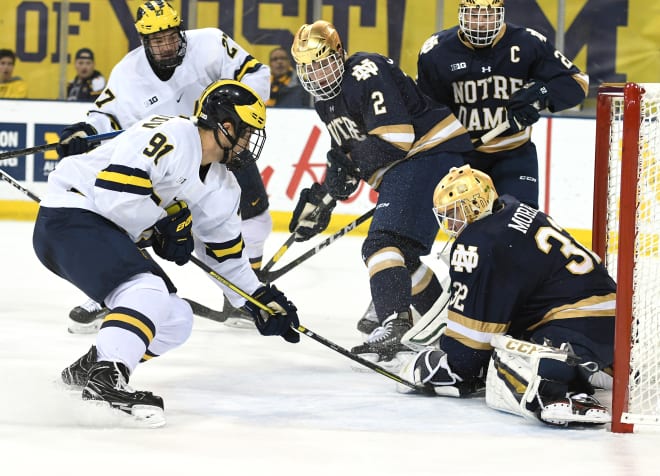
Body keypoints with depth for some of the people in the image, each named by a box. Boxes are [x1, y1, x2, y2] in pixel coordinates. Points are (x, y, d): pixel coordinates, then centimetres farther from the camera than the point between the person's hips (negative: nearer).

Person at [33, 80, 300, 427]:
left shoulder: (220, 188, 11)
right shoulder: (171, 137, -20)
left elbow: (223, 252, 22)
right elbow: (113, 191, -28)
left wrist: (260, 298, 19)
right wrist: (164, 224, -15)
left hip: (109, 233, 10)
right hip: (70, 216, -10)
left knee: (176, 321, 7)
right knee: (148, 292, -30)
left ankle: (85, 370, 14)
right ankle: (105, 379, -41)